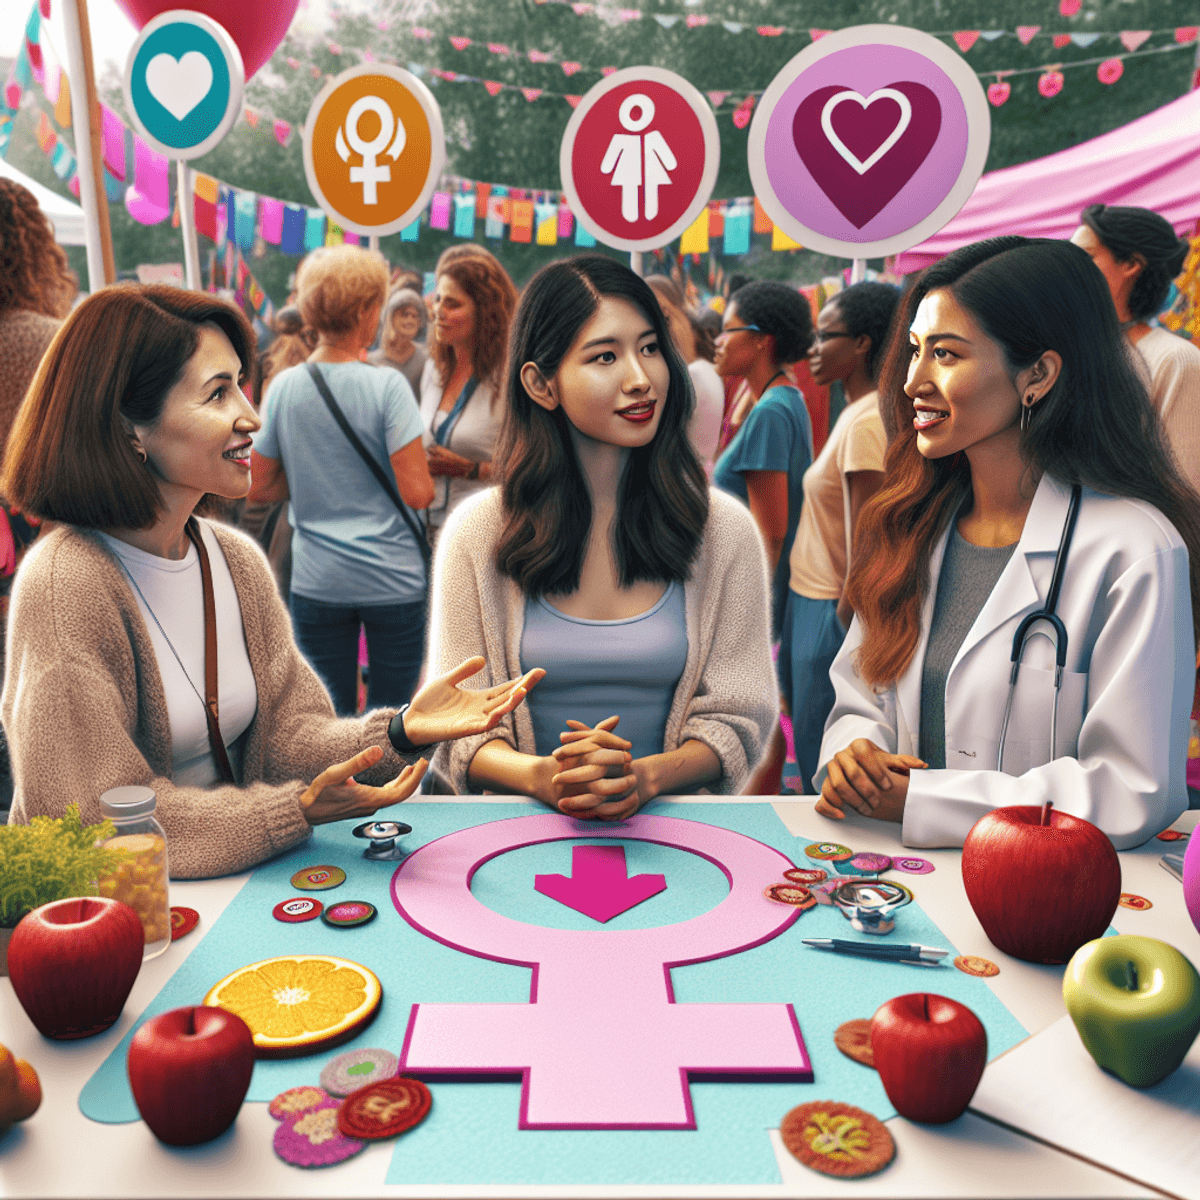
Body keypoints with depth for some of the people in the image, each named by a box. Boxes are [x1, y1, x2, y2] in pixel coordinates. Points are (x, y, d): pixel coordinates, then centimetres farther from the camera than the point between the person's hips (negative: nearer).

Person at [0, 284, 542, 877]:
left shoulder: (238, 559, 4)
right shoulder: (66, 583, -18)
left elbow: (285, 737, 0)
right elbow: (99, 820, -18)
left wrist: (399, 732, -17)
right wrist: (296, 812, -24)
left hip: (232, 888, 5)